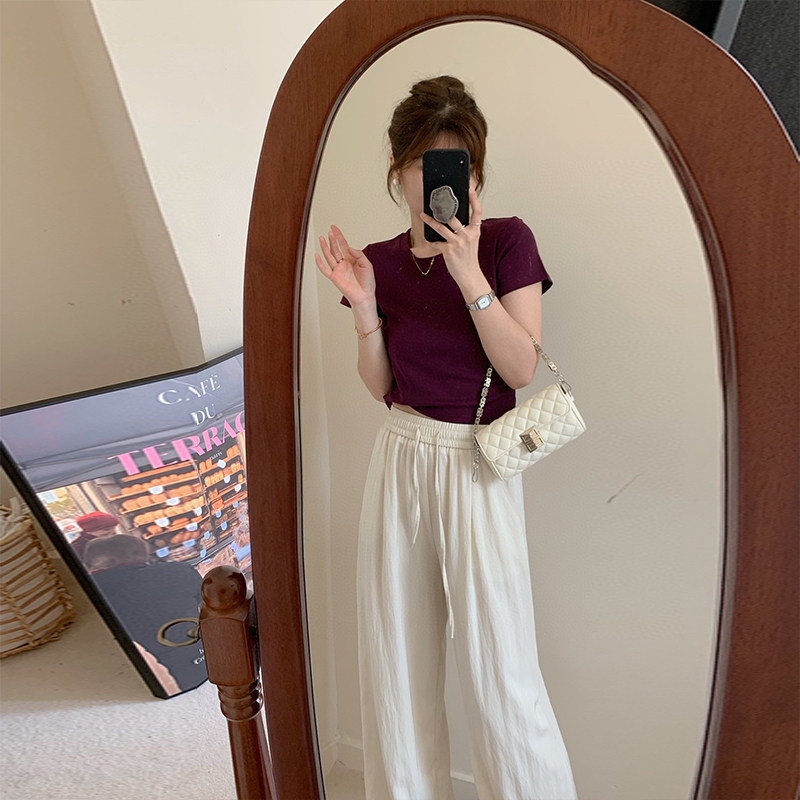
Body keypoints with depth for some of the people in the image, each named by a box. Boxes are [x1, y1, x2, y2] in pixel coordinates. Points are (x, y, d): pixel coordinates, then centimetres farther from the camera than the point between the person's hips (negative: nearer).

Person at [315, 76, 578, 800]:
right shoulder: (381, 261, 7)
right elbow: (381, 385, 7)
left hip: (477, 464, -4)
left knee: (499, 672, 0)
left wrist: (469, 275, -19)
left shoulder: (507, 241, -3)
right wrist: (363, 303, -6)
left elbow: (522, 369, -11)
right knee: (396, 655, 15)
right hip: (400, 459, 4)